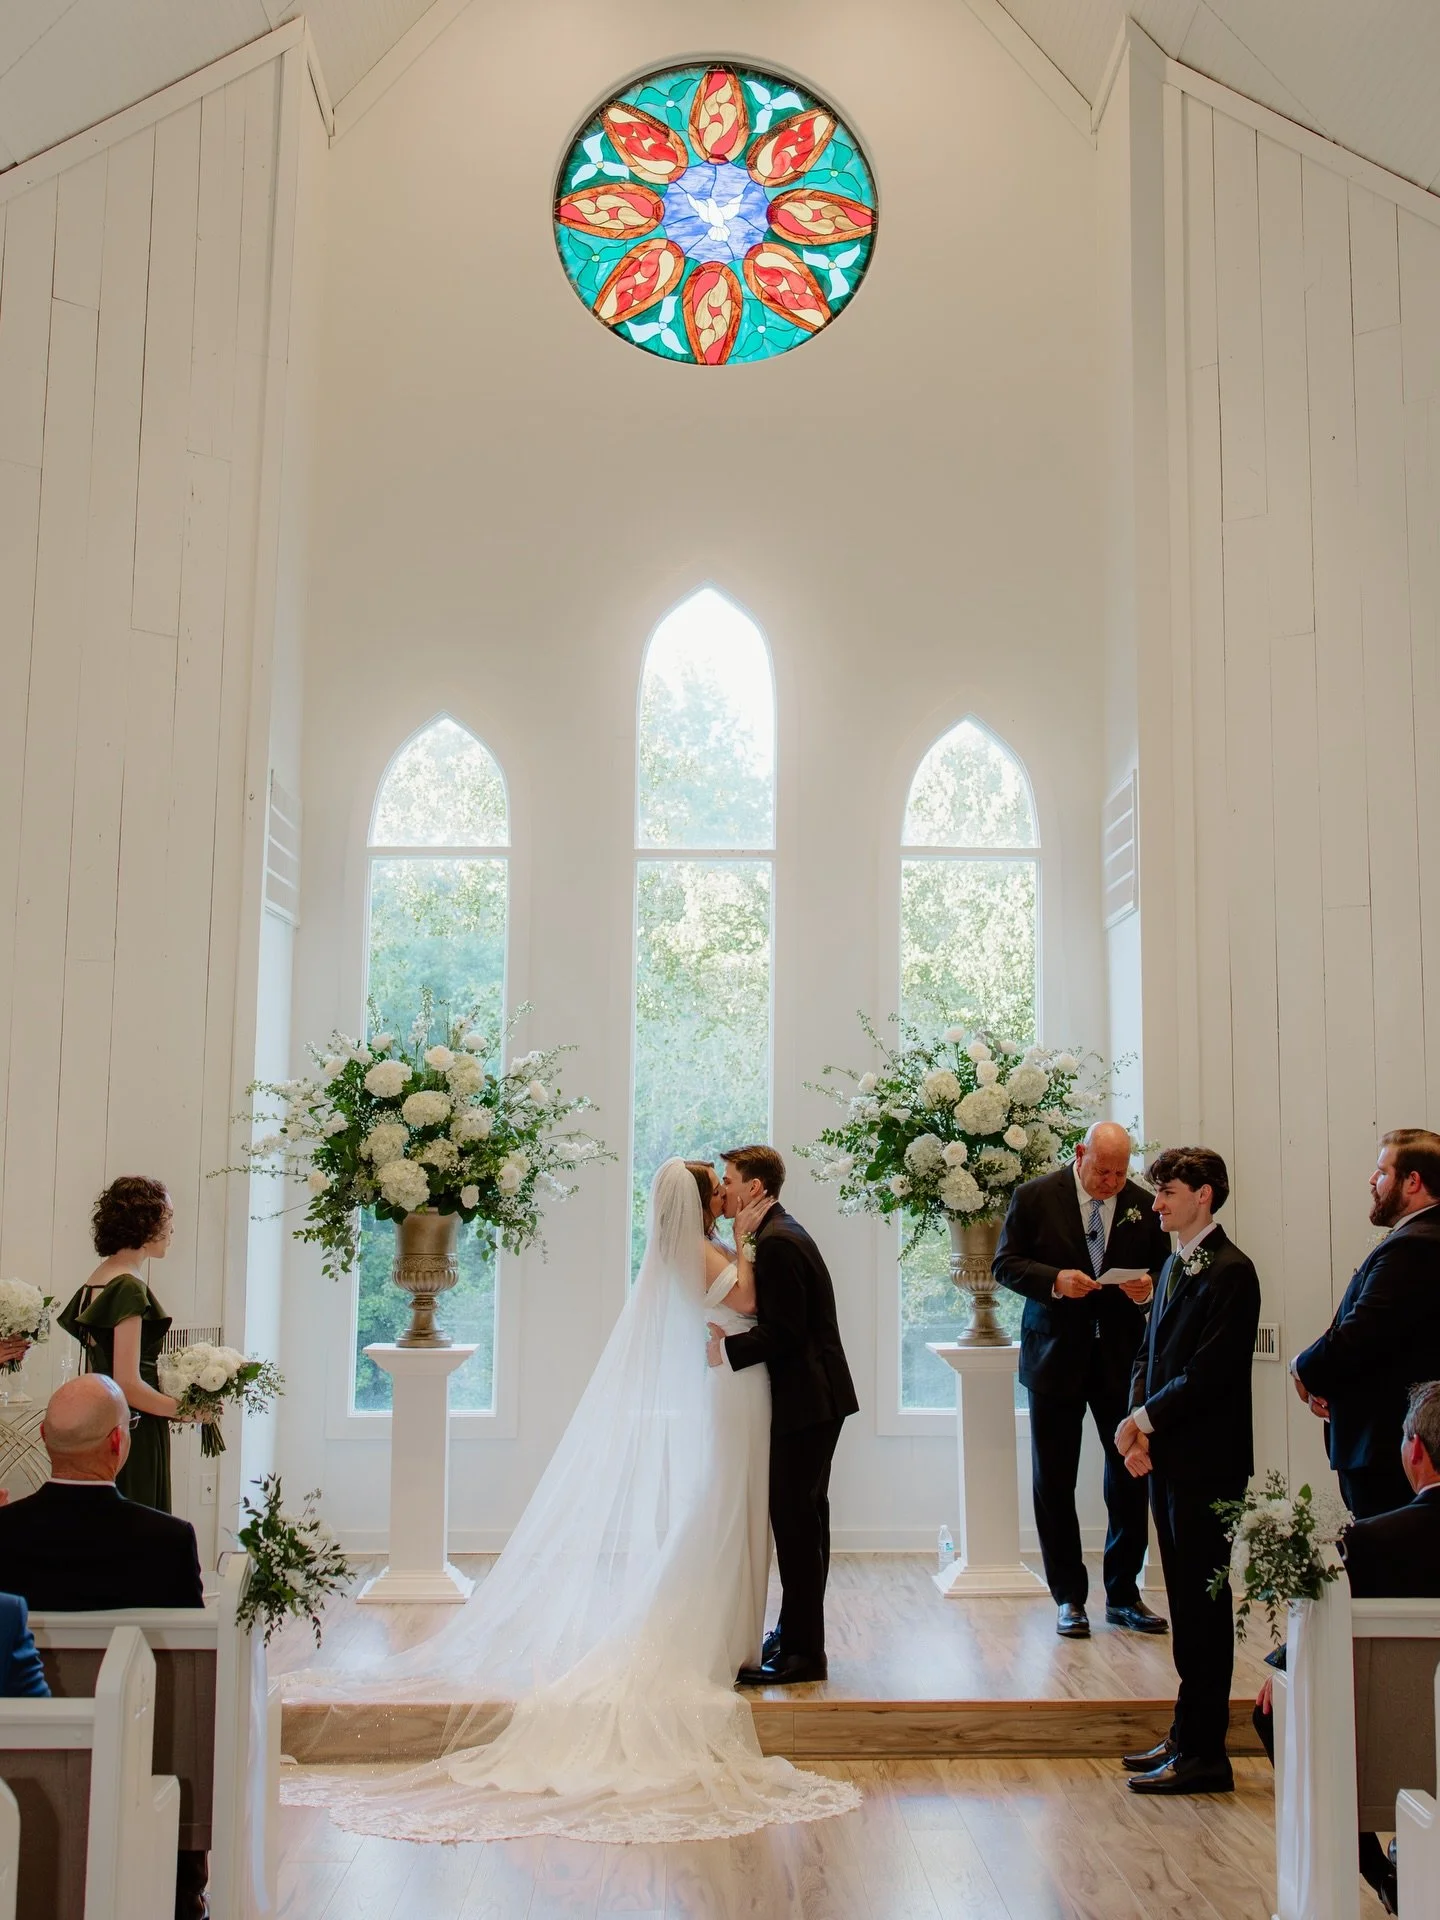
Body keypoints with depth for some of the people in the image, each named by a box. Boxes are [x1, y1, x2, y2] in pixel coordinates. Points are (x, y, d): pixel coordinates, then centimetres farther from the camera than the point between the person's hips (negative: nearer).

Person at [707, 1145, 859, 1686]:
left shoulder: (777, 1242, -18)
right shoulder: (779, 1233, 15)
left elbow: (782, 1331, -22)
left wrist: (725, 1350, -21)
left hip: (806, 1400, -11)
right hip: (815, 1397, 11)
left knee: (795, 1519, -6)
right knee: (803, 1517, 17)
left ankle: (801, 1652, 0)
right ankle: (799, 1633, 27)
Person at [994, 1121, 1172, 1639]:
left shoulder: (1143, 1205, 2)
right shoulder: (1034, 1197, -4)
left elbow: (1164, 1266, 11)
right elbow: (1006, 1264, -3)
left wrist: (1150, 1285, -12)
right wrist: (1054, 1280, -20)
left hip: (1122, 1358, 2)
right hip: (1056, 1357, -1)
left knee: (1131, 1476, 4)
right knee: (1053, 1484, 6)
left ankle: (1123, 1594, 20)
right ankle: (1069, 1599, 19)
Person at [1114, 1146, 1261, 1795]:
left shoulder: (1229, 1271, -14)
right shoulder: (1175, 1265, 14)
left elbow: (1210, 1370, -20)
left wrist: (1147, 1417, -11)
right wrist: (1136, 1418, 1)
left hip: (1205, 1460, -9)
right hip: (1168, 1456, 9)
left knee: (1203, 1606, -1)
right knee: (1186, 1602, 15)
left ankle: (1203, 1755, 7)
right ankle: (1187, 1737, 24)